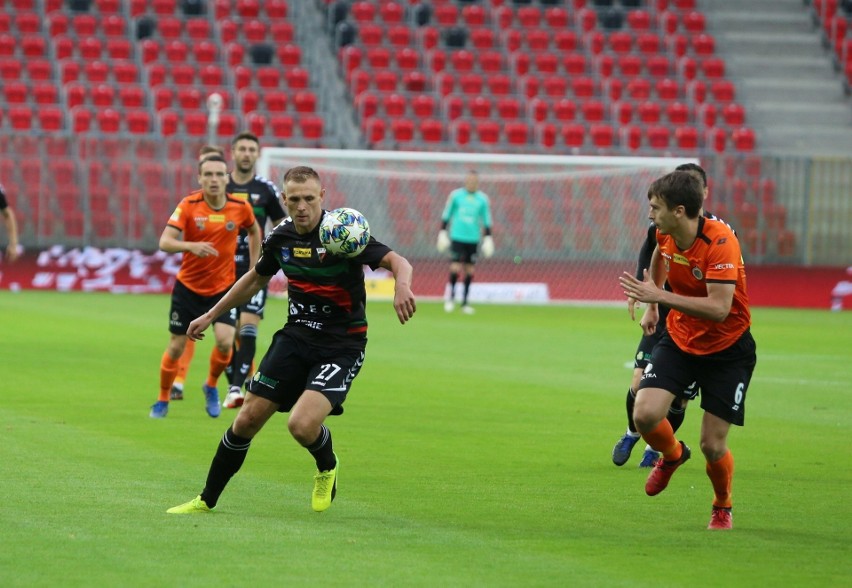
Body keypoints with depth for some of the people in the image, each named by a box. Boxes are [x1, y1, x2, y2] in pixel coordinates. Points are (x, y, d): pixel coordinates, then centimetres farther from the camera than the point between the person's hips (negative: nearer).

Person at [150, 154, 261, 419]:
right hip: (188, 287, -1)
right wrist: (191, 246, -42)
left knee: (225, 342, -17)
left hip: (224, 288, 1)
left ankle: (211, 386, 12)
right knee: (176, 347, 3)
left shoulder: (241, 207, -8)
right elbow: (165, 242, -24)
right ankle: (162, 400, 24)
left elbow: (254, 231, 15)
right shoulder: (189, 206, -14)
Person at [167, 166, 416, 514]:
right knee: (248, 419, 2)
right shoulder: (281, 239, 2)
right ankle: (207, 500, 19)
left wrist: (402, 286, -48)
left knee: (302, 424, -24)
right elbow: (256, 279, 21)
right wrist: (211, 315, 26)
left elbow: (397, 261, -25)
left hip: (342, 345, -5)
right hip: (296, 337, 5)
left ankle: (327, 468, 11)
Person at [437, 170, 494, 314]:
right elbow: (446, 215, 8)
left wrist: (487, 238, 6)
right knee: (456, 267, -11)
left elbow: (486, 221, 10)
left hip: (473, 239, 2)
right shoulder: (455, 195, 1)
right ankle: (450, 297, 7)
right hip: (457, 237, -2)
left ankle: (464, 302, 11)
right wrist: (442, 233, 5)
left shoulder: (483, 199, 5)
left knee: (470, 270, 3)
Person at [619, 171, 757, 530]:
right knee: (645, 415, -16)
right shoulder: (666, 234, -7)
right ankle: (672, 455, 20)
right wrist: (651, 306, 20)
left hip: (727, 349, -5)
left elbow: (718, 309, -35)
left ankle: (723, 508, 26)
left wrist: (660, 297, -36)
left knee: (713, 445, -6)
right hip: (679, 339, 5)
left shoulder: (720, 242, -27)